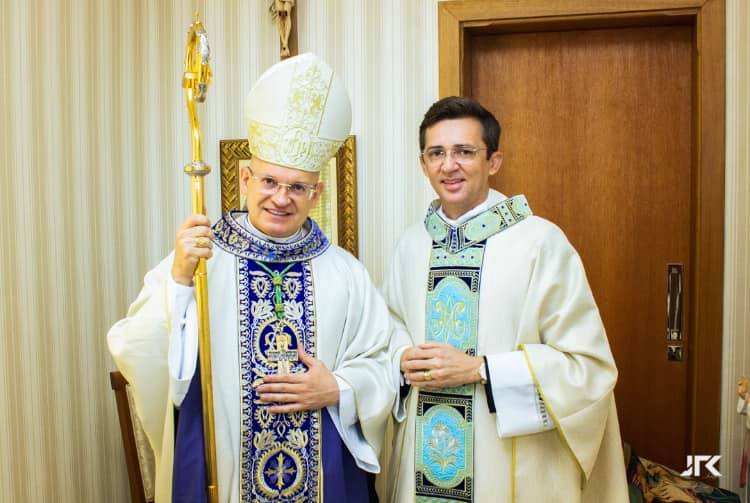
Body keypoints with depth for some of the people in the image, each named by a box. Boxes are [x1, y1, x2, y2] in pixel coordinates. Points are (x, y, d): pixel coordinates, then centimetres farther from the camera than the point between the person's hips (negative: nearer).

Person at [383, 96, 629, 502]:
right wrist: (404, 359, -8)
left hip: (511, 464, -4)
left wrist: (477, 368, -19)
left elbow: (588, 363, -14)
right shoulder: (411, 244, 1)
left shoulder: (540, 241, -14)